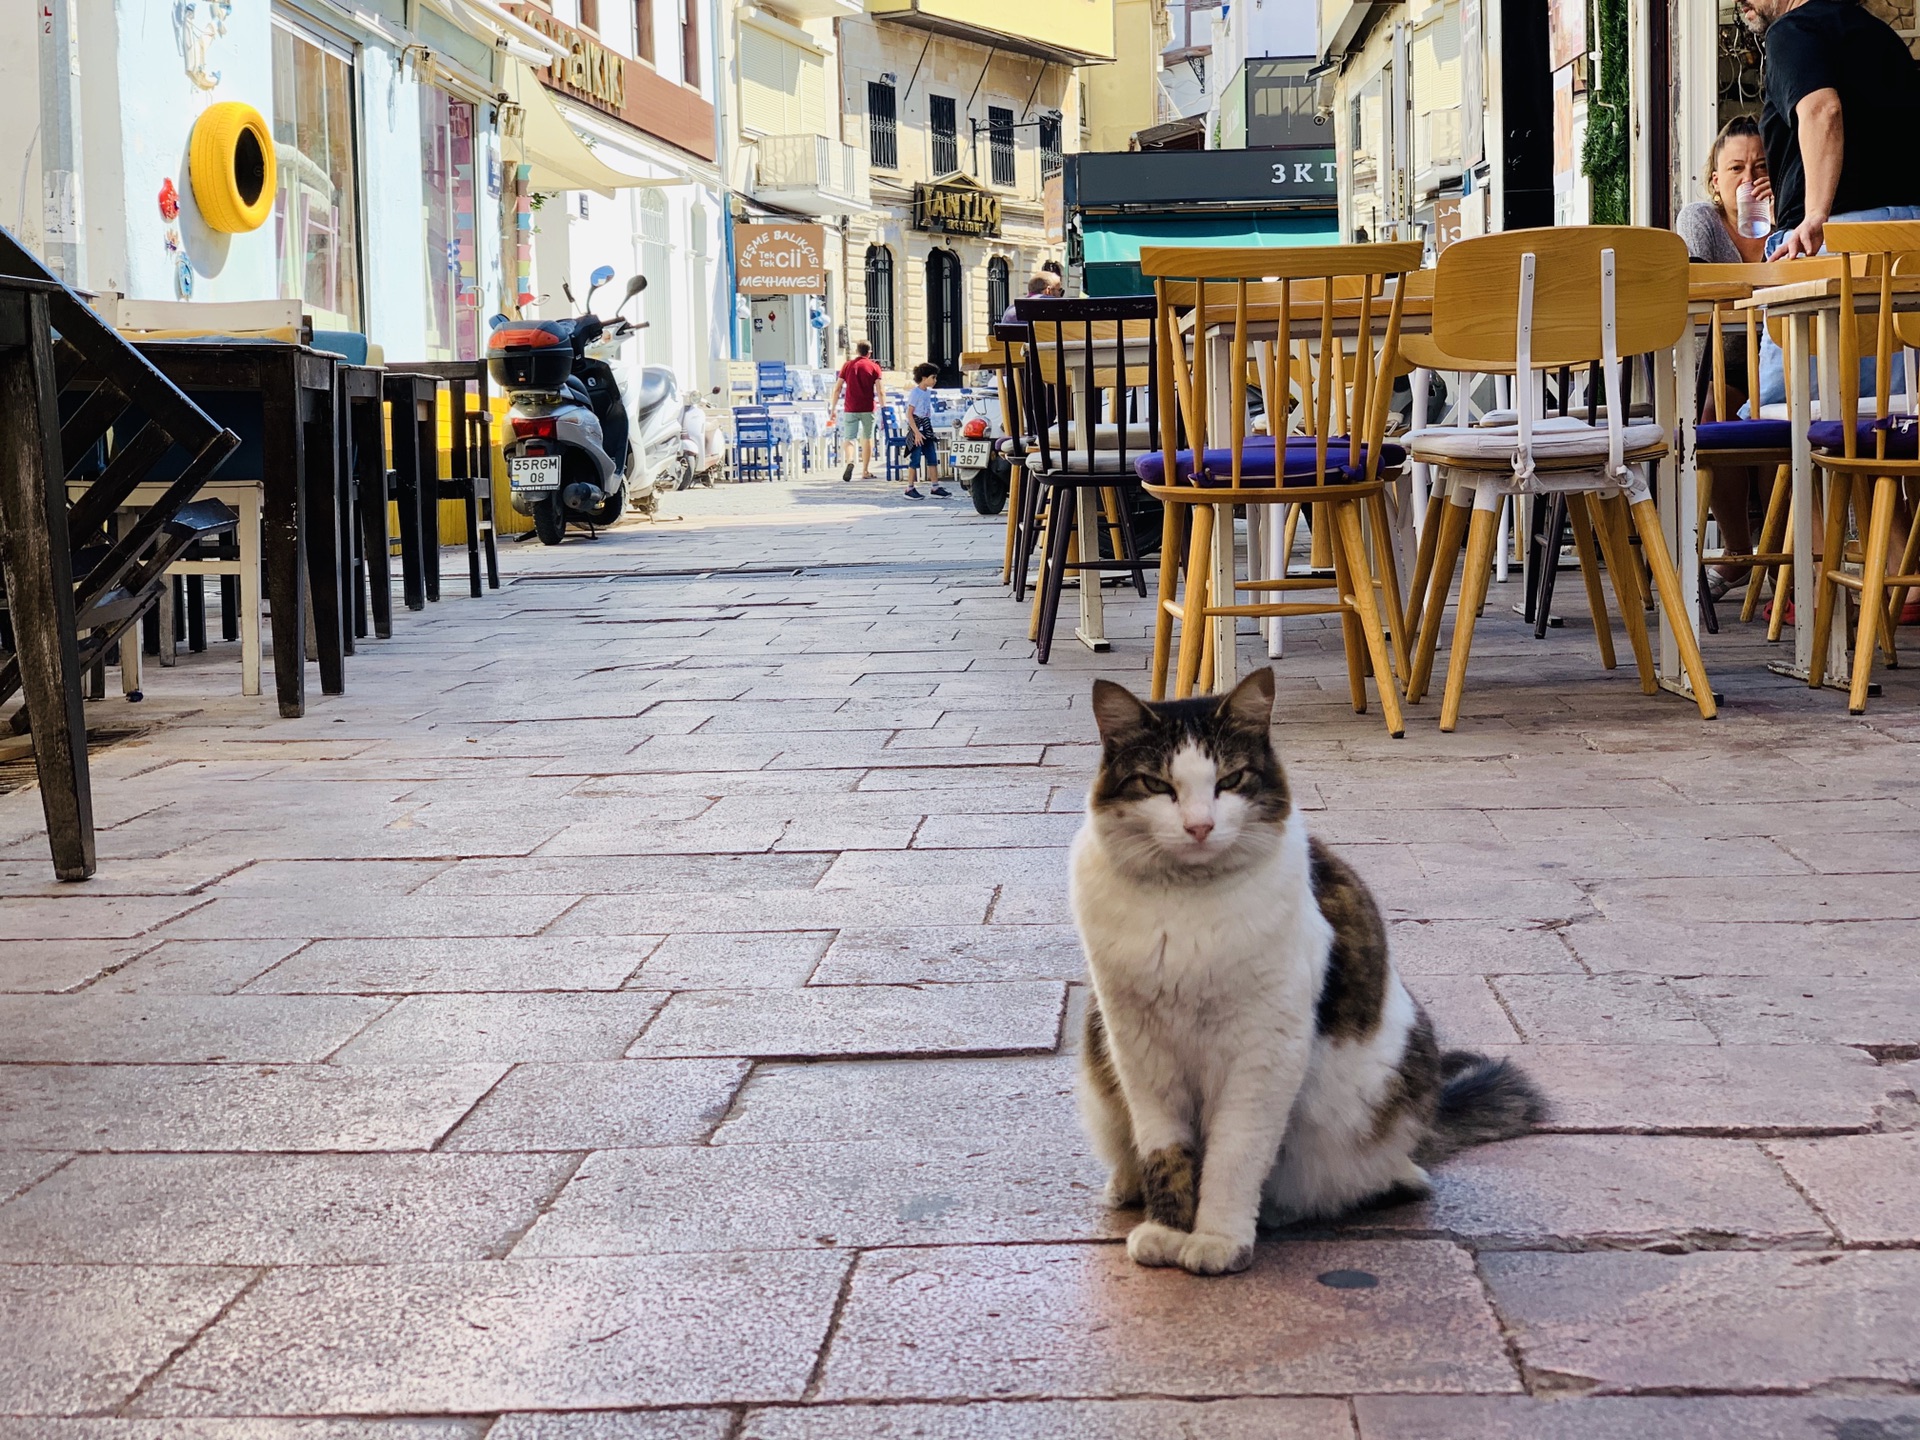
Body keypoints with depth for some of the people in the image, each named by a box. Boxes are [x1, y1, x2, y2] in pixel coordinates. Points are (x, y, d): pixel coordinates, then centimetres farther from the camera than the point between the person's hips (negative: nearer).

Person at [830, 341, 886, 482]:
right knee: (867, 439, 12)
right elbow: (880, 392, -5)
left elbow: (837, 388, 2)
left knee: (848, 438, 3)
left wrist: (833, 407, 8)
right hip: (868, 409, 0)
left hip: (851, 409, 0)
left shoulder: (848, 366, 3)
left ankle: (849, 461, -26)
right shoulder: (874, 367, 0)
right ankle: (865, 471, 15)